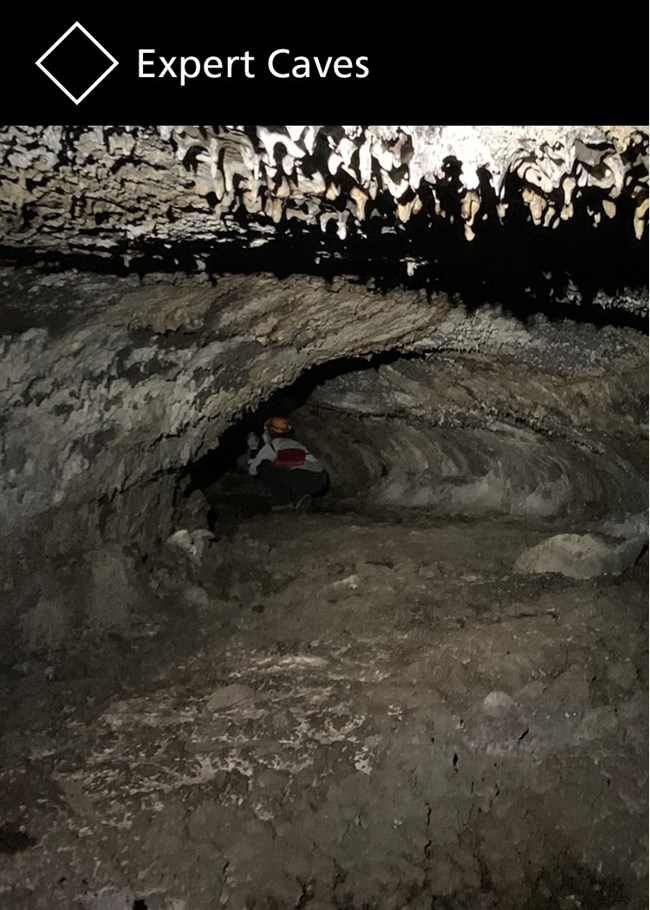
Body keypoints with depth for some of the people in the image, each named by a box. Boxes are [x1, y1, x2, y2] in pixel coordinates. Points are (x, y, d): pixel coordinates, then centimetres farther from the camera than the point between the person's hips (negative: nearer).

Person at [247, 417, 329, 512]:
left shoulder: (270, 447, 16)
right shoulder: (298, 444, 34)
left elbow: (253, 471, 24)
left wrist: (253, 448, 36)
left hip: (300, 478, -6)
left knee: (262, 466, 7)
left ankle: (283, 501, -2)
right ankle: (300, 498, 6)